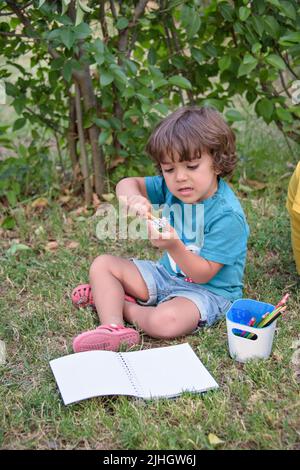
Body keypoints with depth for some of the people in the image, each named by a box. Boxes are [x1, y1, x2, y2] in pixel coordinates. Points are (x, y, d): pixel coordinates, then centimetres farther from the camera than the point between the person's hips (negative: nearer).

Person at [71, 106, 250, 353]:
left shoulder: (227, 216, -26)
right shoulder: (171, 187, -6)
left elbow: (203, 274, -24)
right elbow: (127, 184, -1)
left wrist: (174, 247, -41)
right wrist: (133, 198, -26)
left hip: (209, 289, -7)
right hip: (167, 274, 7)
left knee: (165, 321, -36)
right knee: (103, 264, 2)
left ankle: (118, 303, -6)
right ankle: (113, 326, -18)